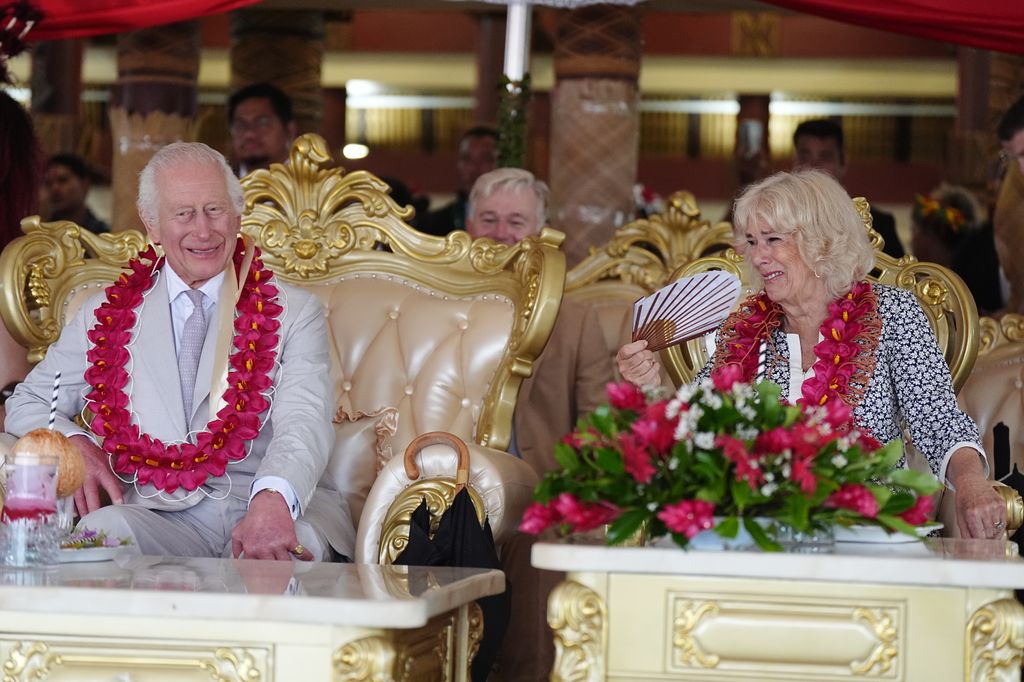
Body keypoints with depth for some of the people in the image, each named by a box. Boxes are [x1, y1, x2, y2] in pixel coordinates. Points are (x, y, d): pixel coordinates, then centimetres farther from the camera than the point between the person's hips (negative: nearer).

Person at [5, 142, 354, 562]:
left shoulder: (295, 314, 11)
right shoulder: (105, 317, 19)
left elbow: (303, 423, -6)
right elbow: (28, 403, 24)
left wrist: (274, 498, -31)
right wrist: (72, 443, -3)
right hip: (157, 520, 1)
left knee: (301, 540, -35)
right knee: (103, 528, -34)